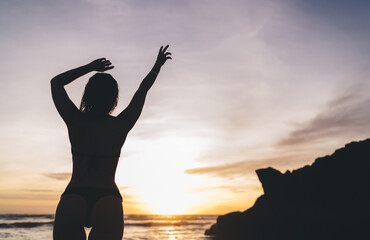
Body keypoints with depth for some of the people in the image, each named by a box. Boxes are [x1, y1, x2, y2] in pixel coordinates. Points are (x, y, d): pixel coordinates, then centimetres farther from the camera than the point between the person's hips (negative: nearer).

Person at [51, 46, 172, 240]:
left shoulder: (75, 121, 5)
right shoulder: (121, 125, 5)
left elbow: (56, 82, 22)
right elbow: (142, 90, 21)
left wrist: (90, 67, 24)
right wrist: (157, 66, 35)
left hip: (71, 200, 1)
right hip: (108, 203, 0)